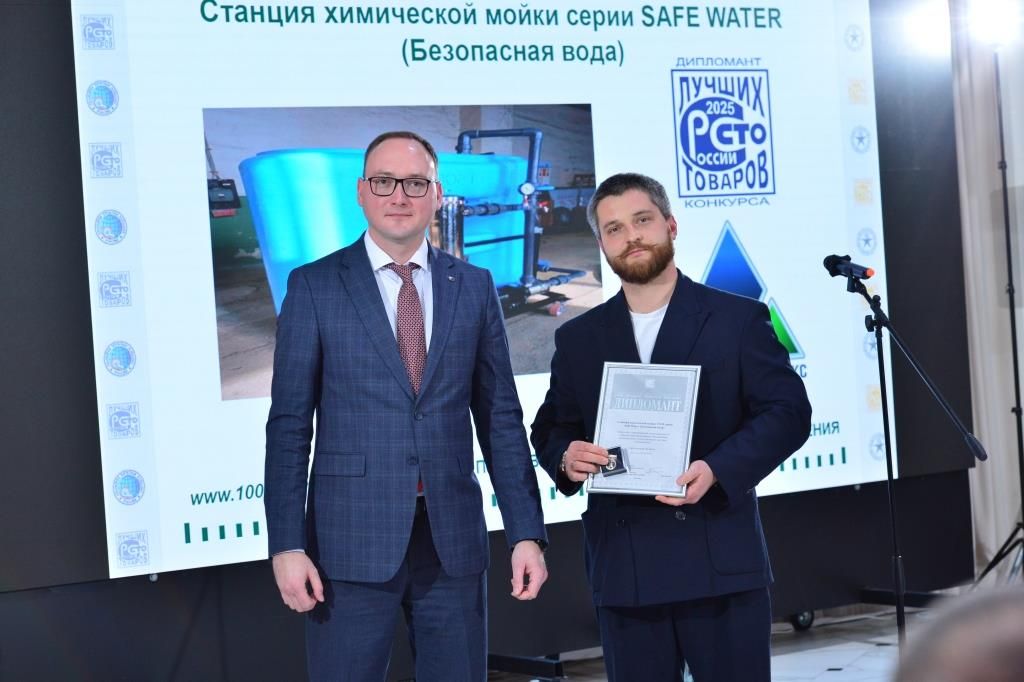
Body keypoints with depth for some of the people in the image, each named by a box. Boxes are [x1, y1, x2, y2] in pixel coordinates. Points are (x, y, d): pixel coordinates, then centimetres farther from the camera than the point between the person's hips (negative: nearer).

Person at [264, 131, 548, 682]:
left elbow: (500, 419, 9)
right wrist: (286, 544, -8)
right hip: (352, 542, -2)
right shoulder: (314, 286, 0)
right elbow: (289, 425, -1)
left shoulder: (474, 287, 8)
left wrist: (527, 533, 3)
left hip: (453, 538, 2)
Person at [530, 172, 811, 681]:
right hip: (623, 565, 3)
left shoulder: (738, 319, 3)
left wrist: (718, 469, -19)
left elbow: (787, 411, -3)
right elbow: (550, 429, 15)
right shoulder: (578, 338, 13)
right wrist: (567, 458, -10)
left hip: (722, 560, -2)